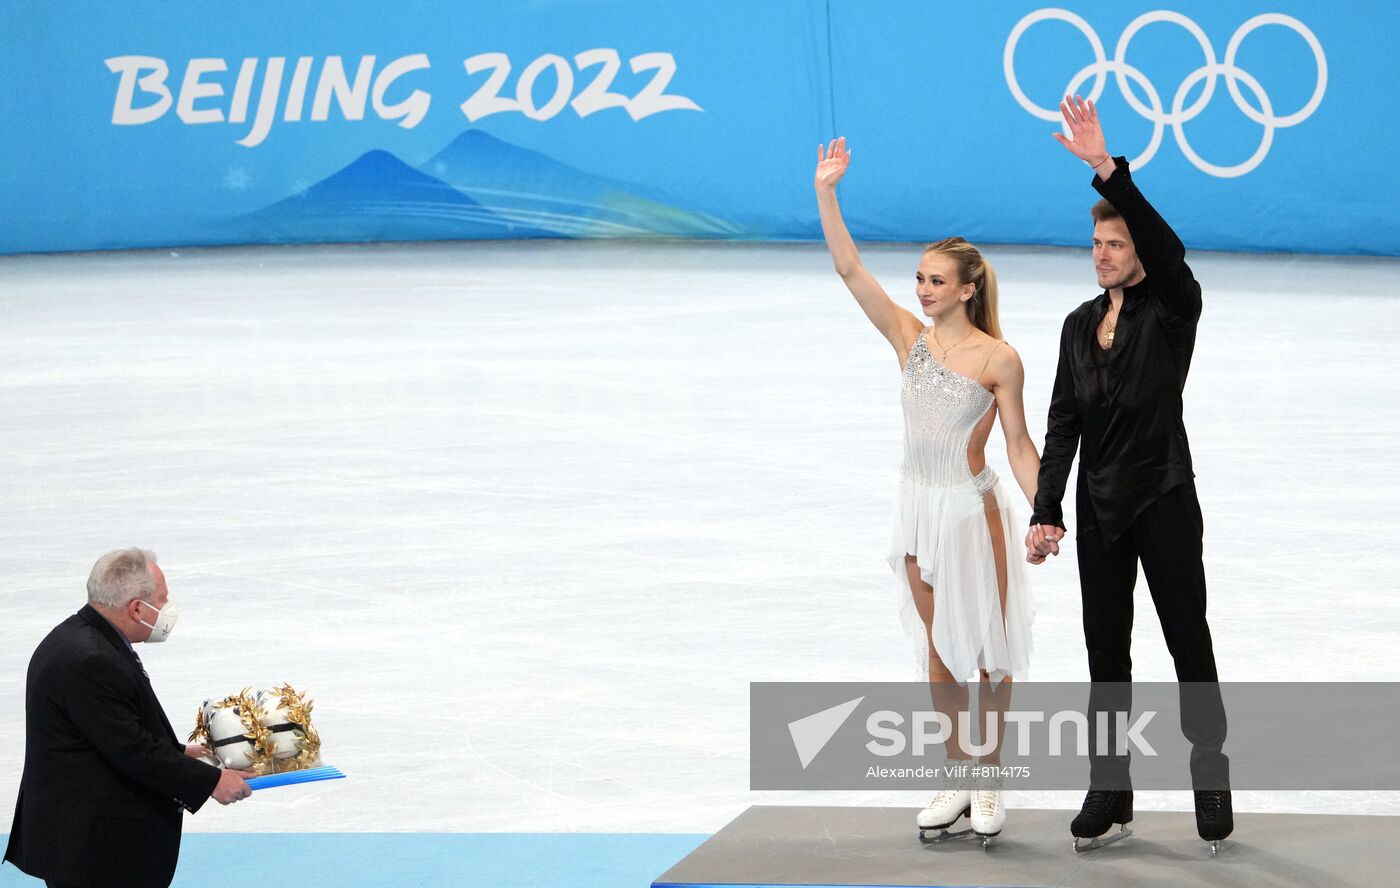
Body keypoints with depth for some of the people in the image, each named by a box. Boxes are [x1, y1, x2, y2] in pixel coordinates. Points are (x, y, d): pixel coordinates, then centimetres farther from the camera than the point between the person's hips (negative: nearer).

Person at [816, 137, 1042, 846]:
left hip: (973, 511, -4)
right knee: (938, 652, 11)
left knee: (987, 649, 2)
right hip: (918, 509, 5)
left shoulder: (998, 359, -9)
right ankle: (958, 778, 20)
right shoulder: (909, 337, 1)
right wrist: (825, 192, -13)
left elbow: (1020, 446, -5)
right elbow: (848, 267, -4)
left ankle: (989, 784, 11)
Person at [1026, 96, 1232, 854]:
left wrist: (1108, 170, -38)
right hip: (1100, 506, 5)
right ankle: (1109, 792, 13)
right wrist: (1046, 513, -2)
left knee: (1189, 642, 0)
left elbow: (1166, 247, -29)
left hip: (1163, 499, -5)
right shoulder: (1080, 324, 8)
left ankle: (1211, 777, 11)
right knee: (1105, 651, 7)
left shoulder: (1172, 311, -7)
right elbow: (1063, 423, 6)